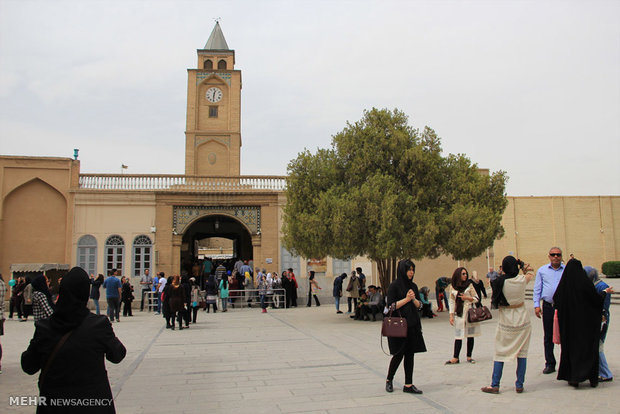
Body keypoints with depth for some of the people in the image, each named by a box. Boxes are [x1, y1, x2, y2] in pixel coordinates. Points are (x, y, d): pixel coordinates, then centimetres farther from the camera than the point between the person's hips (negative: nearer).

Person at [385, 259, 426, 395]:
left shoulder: (413, 286, 11)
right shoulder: (394, 285, -8)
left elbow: (419, 305, 12)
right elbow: (391, 305, -12)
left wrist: (413, 298, -8)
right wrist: (406, 299, -16)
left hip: (413, 324, 6)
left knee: (410, 354, 6)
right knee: (399, 354, -1)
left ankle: (408, 385, 12)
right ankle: (389, 380, 20)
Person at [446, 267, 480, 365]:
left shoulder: (469, 285, 2)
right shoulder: (452, 287, 3)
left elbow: (476, 298, 6)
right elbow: (451, 301, 5)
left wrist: (467, 298, -13)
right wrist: (451, 315, 1)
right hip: (458, 314, 0)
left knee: (470, 335, 4)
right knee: (458, 336, -2)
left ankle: (469, 357, 15)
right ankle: (455, 358, 3)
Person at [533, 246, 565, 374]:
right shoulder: (542, 270, 10)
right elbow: (537, 289, 10)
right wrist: (536, 305, 1)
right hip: (548, 306, 1)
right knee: (548, 336, 6)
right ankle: (550, 363, 15)